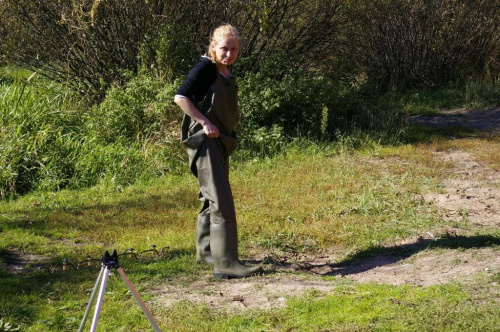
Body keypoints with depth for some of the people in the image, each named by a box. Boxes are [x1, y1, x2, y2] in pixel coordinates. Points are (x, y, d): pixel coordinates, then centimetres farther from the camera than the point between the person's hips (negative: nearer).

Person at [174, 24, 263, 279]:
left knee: (212, 200, 19)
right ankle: (226, 264, -18)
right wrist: (204, 122, -23)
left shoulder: (227, 74, 15)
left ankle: (205, 251, 33)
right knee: (222, 202, -15)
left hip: (220, 142, 10)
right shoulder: (205, 67, -11)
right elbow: (180, 97, -20)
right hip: (205, 141, -10)